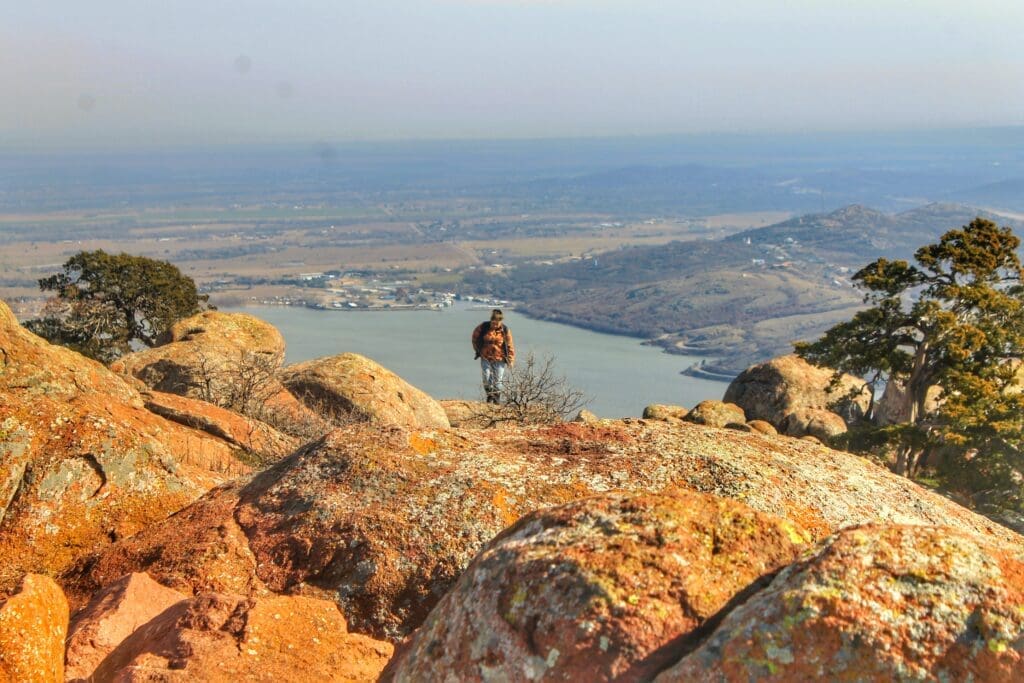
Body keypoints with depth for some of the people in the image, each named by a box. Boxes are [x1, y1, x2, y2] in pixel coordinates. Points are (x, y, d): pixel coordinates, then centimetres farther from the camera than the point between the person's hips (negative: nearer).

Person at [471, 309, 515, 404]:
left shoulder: (505, 330, -8)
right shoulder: (483, 327, -7)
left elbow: (510, 345, -2)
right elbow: (475, 336, 12)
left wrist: (511, 360, -3)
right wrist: (477, 349, 12)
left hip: (499, 359, -1)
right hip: (485, 357, 1)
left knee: (498, 380, 3)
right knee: (487, 378, -1)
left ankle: (497, 398, 20)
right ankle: (490, 396, 20)